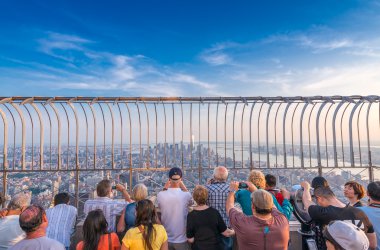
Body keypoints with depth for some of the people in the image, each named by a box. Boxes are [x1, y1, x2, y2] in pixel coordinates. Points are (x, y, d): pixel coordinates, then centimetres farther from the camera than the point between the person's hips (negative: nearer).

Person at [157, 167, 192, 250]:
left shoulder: (160, 195, -17)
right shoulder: (186, 195, -21)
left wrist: (165, 188, -3)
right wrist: (183, 186, -1)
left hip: (166, 239, 2)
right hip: (181, 239, -2)